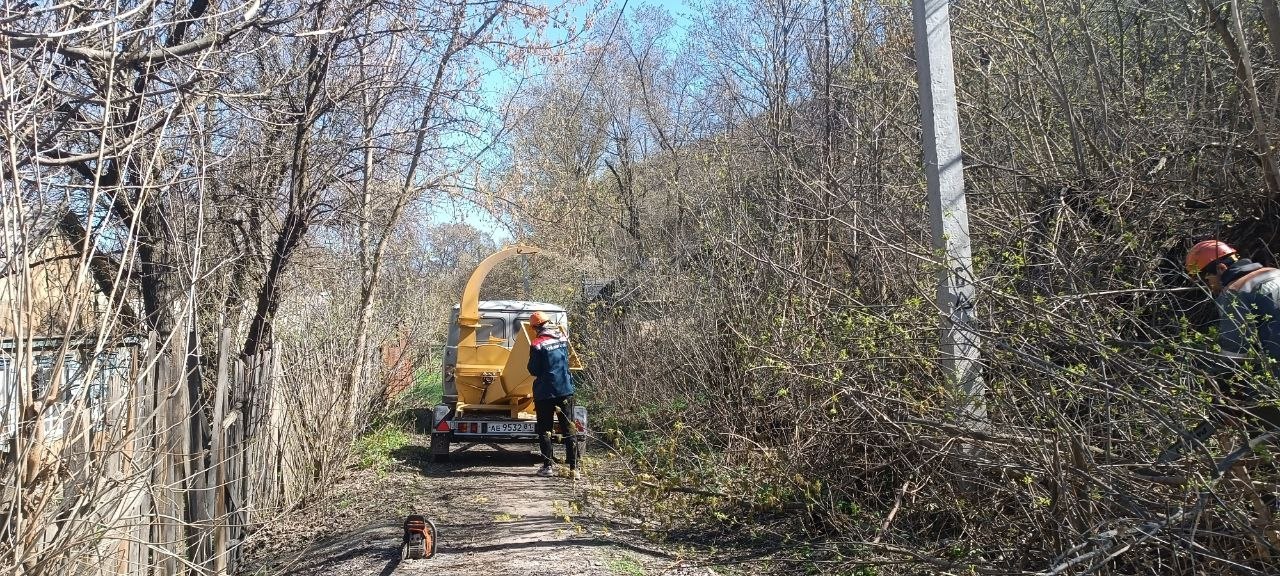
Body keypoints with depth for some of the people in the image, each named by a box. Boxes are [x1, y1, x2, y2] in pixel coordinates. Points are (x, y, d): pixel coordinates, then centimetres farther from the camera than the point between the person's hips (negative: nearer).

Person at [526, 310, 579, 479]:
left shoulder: (537, 344, -14)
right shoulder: (563, 338, 2)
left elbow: (533, 370, -9)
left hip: (545, 392, -4)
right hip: (565, 389, 4)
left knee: (544, 430, 9)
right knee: (570, 429, 6)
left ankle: (547, 466, 9)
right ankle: (573, 468, 4)